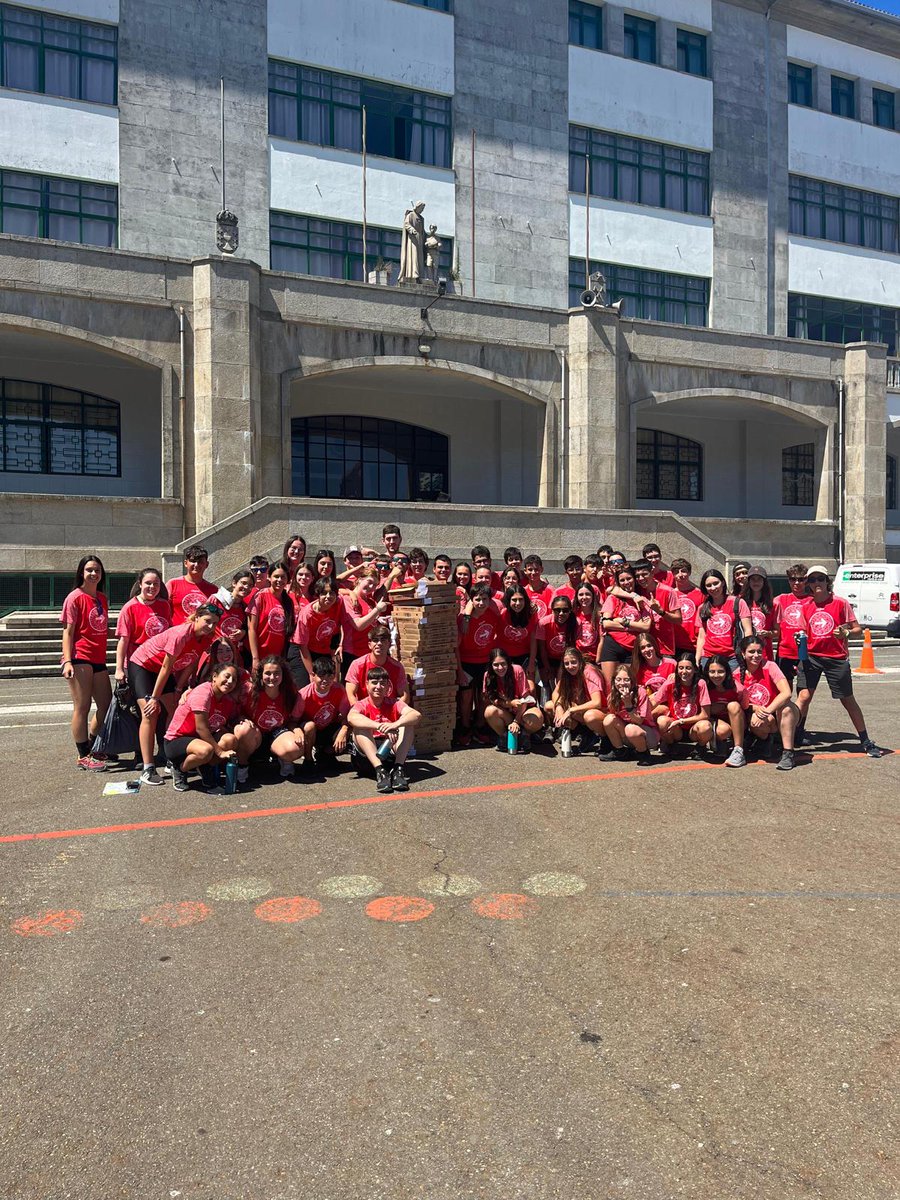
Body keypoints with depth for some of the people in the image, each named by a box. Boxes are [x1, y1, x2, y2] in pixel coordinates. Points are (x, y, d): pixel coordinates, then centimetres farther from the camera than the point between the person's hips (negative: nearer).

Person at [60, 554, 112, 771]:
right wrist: (67, 661, -17)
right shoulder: (75, 597, -6)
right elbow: (68, 632, -9)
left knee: (106, 706, 11)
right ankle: (83, 756, 7)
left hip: (99, 659, 7)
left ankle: (91, 749, 27)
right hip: (80, 659, -7)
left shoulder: (102, 598, 13)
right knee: (82, 707, -3)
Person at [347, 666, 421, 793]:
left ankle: (398, 769, -28)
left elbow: (417, 715, -19)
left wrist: (395, 725, -40)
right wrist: (381, 727, -44)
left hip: (392, 749, 1)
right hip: (368, 753, -1)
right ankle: (379, 770, -35)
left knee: (407, 722, -18)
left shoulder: (394, 703, 2)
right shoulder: (362, 705, -2)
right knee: (359, 727, -25)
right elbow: (351, 717, -30)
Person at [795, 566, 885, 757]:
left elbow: (857, 629, -2)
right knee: (804, 696, -9)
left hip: (837, 658, -2)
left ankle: (866, 742, 20)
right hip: (811, 656, 2)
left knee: (848, 700, 7)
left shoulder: (840, 603, -3)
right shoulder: (806, 605, 6)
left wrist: (846, 633, -23)